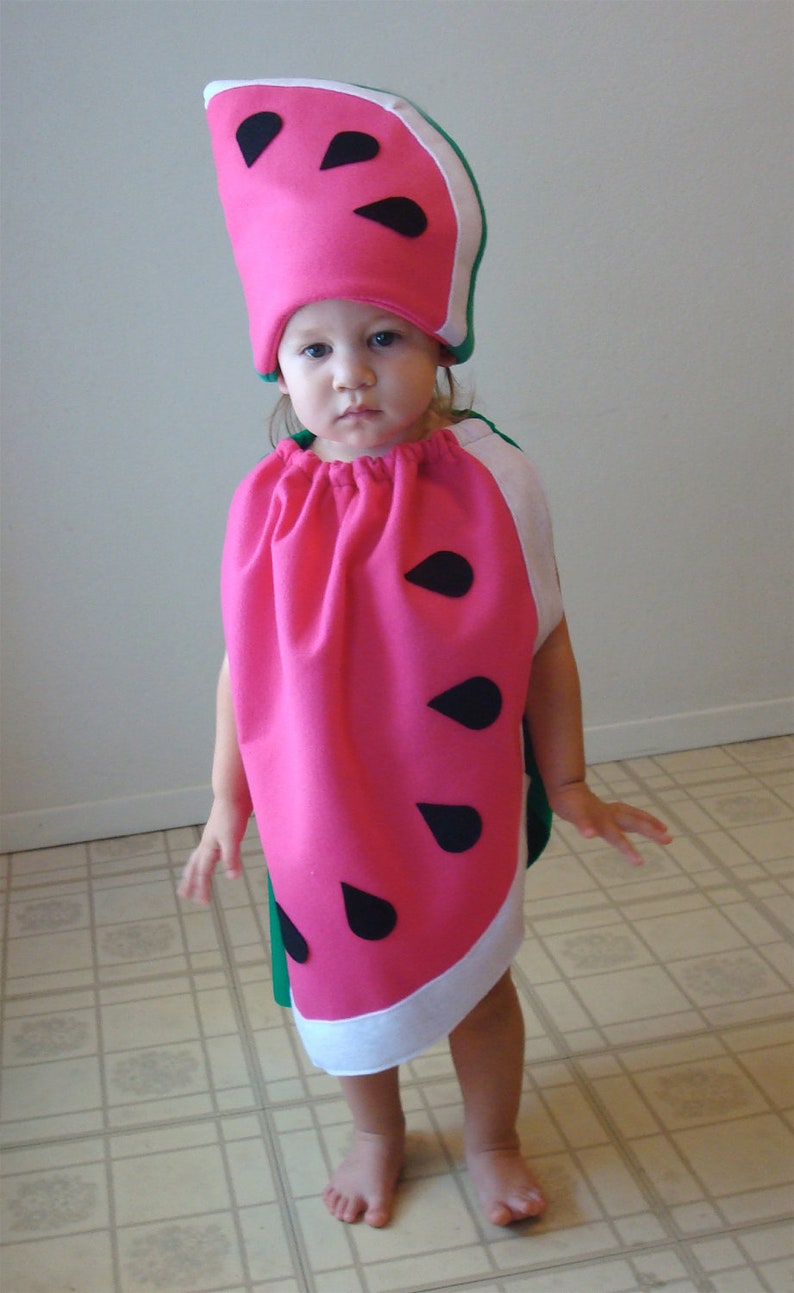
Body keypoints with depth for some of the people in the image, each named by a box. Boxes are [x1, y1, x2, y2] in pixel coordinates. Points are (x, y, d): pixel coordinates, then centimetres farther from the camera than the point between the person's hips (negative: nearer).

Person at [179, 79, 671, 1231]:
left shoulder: (493, 480, -15)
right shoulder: (269, 506, -11)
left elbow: (545, 645, -7)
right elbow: (246, 665, -2)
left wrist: (568, 785, 0)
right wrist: (227, 803, 3)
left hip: (461, 816, -1)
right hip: (321, 820, 2)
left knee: (476, 984, 19)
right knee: (347, 980, 20)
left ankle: (492, 1140, 48)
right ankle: (377, 1137, 50)